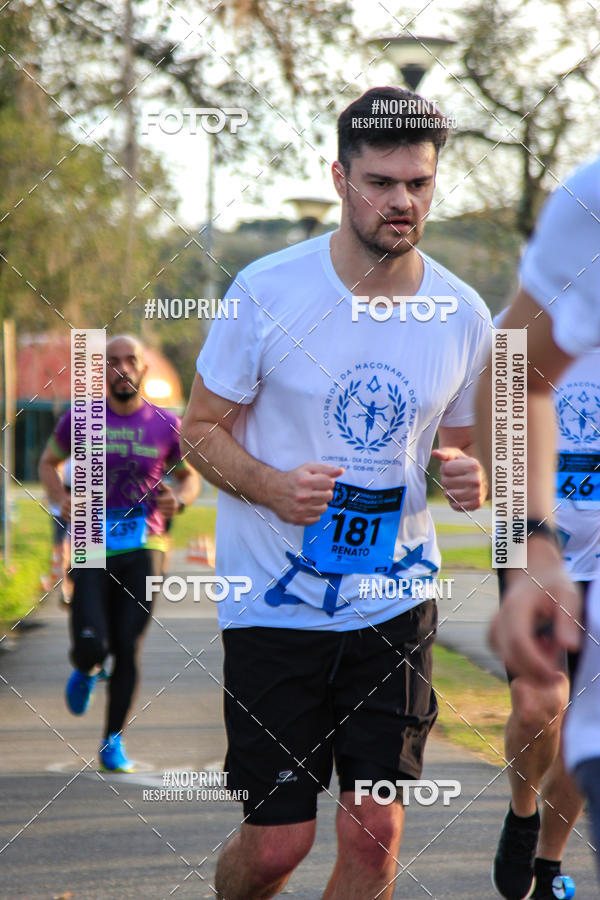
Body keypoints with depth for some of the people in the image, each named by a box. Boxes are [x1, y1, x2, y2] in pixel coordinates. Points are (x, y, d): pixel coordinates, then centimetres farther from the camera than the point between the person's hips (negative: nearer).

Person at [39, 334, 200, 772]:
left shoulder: (166, 425, 2)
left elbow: (190, 476, 17)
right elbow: (48, 462, 17)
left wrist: (179, 501, -6)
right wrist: (60, 498, -3)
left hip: (143, 547, 1)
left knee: (129, 649, -1)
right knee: (90, 646, -13)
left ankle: (114, 740, 15)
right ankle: (87, 671, 25)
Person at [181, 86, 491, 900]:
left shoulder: (464, 315, 1)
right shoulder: (266, 291, -8)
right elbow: (200, 427, -1)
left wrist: (470, 478, -10)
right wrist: (269, 487, -21)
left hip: (395, 602, 2)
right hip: (273, 601, -2)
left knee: (375, 834, -3)